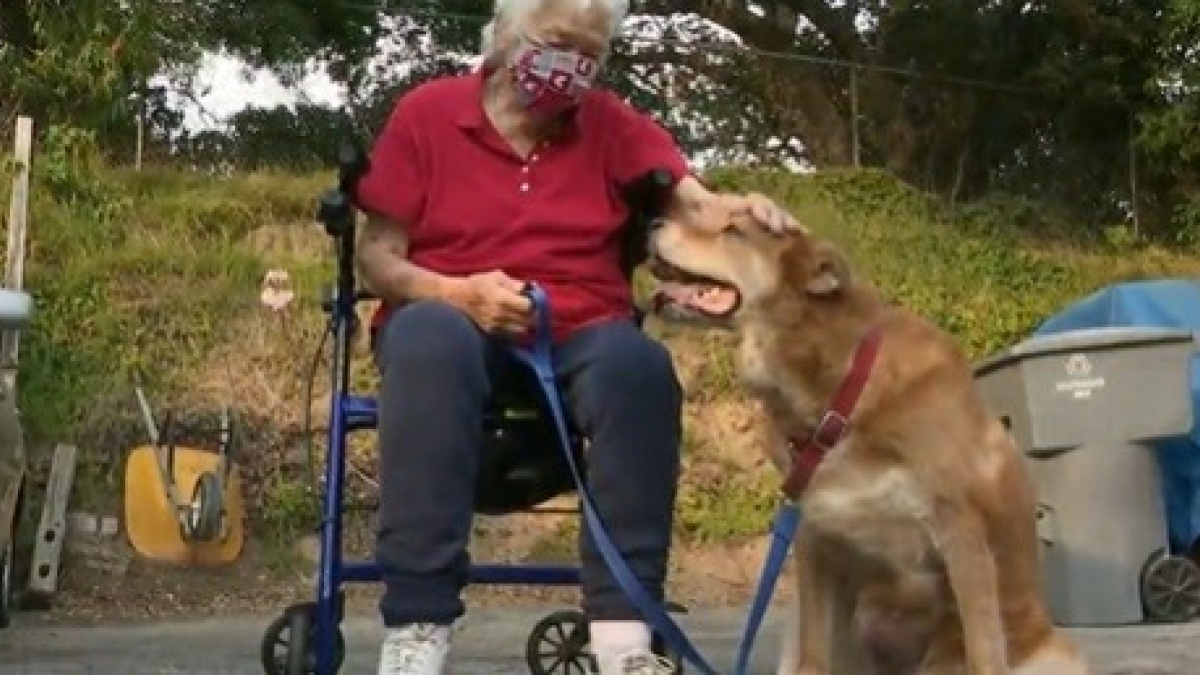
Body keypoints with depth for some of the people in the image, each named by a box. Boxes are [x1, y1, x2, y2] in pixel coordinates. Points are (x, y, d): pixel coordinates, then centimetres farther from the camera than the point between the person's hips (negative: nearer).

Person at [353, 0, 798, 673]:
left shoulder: (616, 125, 10)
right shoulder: (427, 112, 4)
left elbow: (694, 203, -6)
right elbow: (377, 255, 2)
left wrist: (745, 211, -30)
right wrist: (459, 292, -18)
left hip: (582, 339, 2)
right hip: (456, 328, -1)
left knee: (637, 360, -33)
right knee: (427, 333, -37)